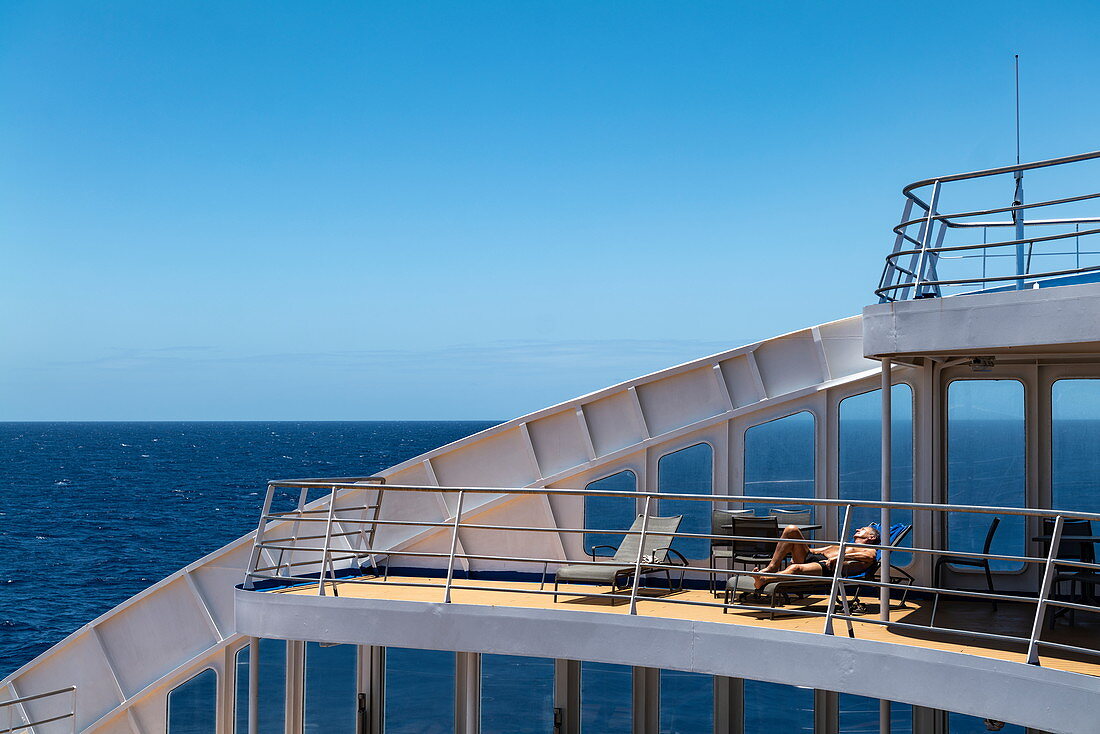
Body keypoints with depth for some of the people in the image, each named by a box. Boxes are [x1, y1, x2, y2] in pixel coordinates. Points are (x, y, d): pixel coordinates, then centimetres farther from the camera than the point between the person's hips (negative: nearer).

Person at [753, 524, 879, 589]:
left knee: (795, 568, -38)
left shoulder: (869, 551, 18)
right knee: (792, 529, -13)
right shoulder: (843, 545, 42)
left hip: (827, 566, -7)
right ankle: (772, 567, -19)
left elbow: (869, 557, -8)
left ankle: (763, 580, -55)